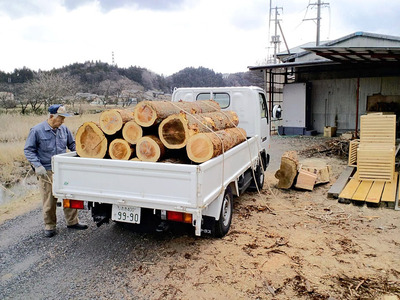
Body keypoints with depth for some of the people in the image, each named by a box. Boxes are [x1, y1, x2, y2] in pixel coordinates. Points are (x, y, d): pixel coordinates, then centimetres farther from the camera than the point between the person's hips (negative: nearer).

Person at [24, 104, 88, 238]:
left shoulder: (64, 129, 6)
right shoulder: (37, 130, -7)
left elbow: (72, 144, 19)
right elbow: (28, 150, -4)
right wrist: (37, 166, -15)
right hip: (47, 172, -4)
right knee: (49, 201, 4)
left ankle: (72, 222, 23)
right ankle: (49, 226, 21)